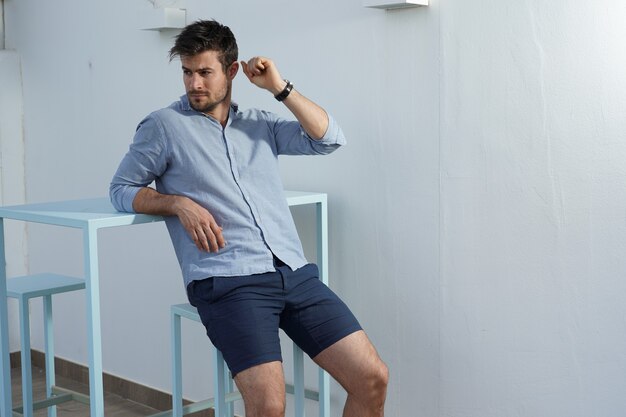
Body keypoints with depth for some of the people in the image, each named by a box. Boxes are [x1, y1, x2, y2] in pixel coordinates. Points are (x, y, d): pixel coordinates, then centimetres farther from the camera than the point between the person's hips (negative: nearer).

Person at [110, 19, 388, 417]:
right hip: (228, 281, -4)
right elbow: (121, 190, 11)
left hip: (295, 273, 4)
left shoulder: (261, 123, 19)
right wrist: (178, 204, -6)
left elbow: (330, 138, 10)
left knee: (373, 378, -6)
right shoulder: (164, 126, 8)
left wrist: (279, 87, 6)